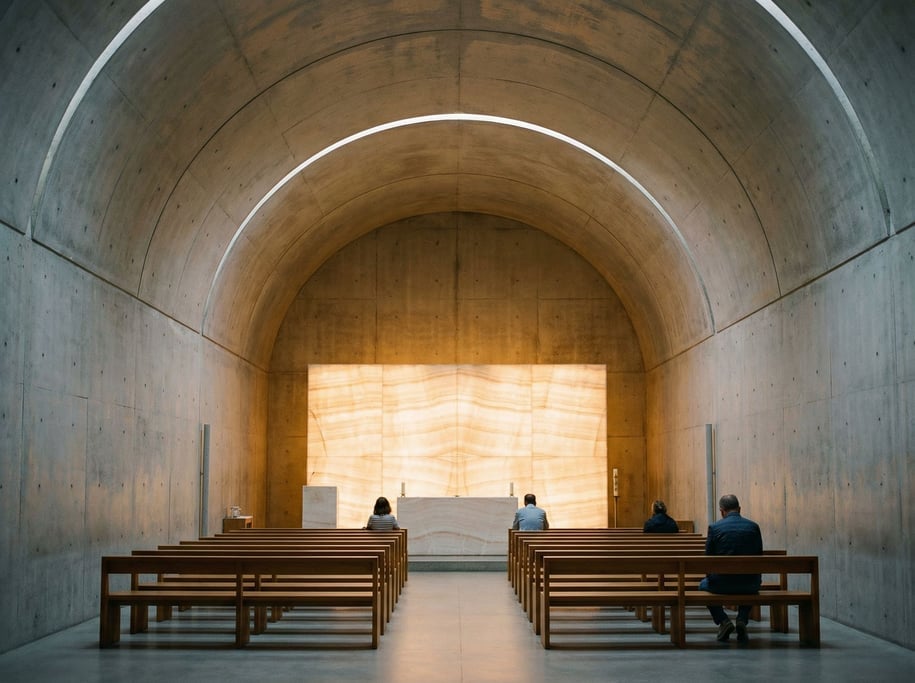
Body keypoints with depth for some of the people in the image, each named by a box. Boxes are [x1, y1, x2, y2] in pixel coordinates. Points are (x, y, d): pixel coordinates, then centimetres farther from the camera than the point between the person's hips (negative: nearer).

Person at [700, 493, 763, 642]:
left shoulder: (714, 527, -5)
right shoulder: (753, 526, 2)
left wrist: (712, 577, 19)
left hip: (722, 583, -2)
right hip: (750, 583, 2)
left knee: (703, 585, 31)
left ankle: (723, 621, 10)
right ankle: (742, 620, 13)